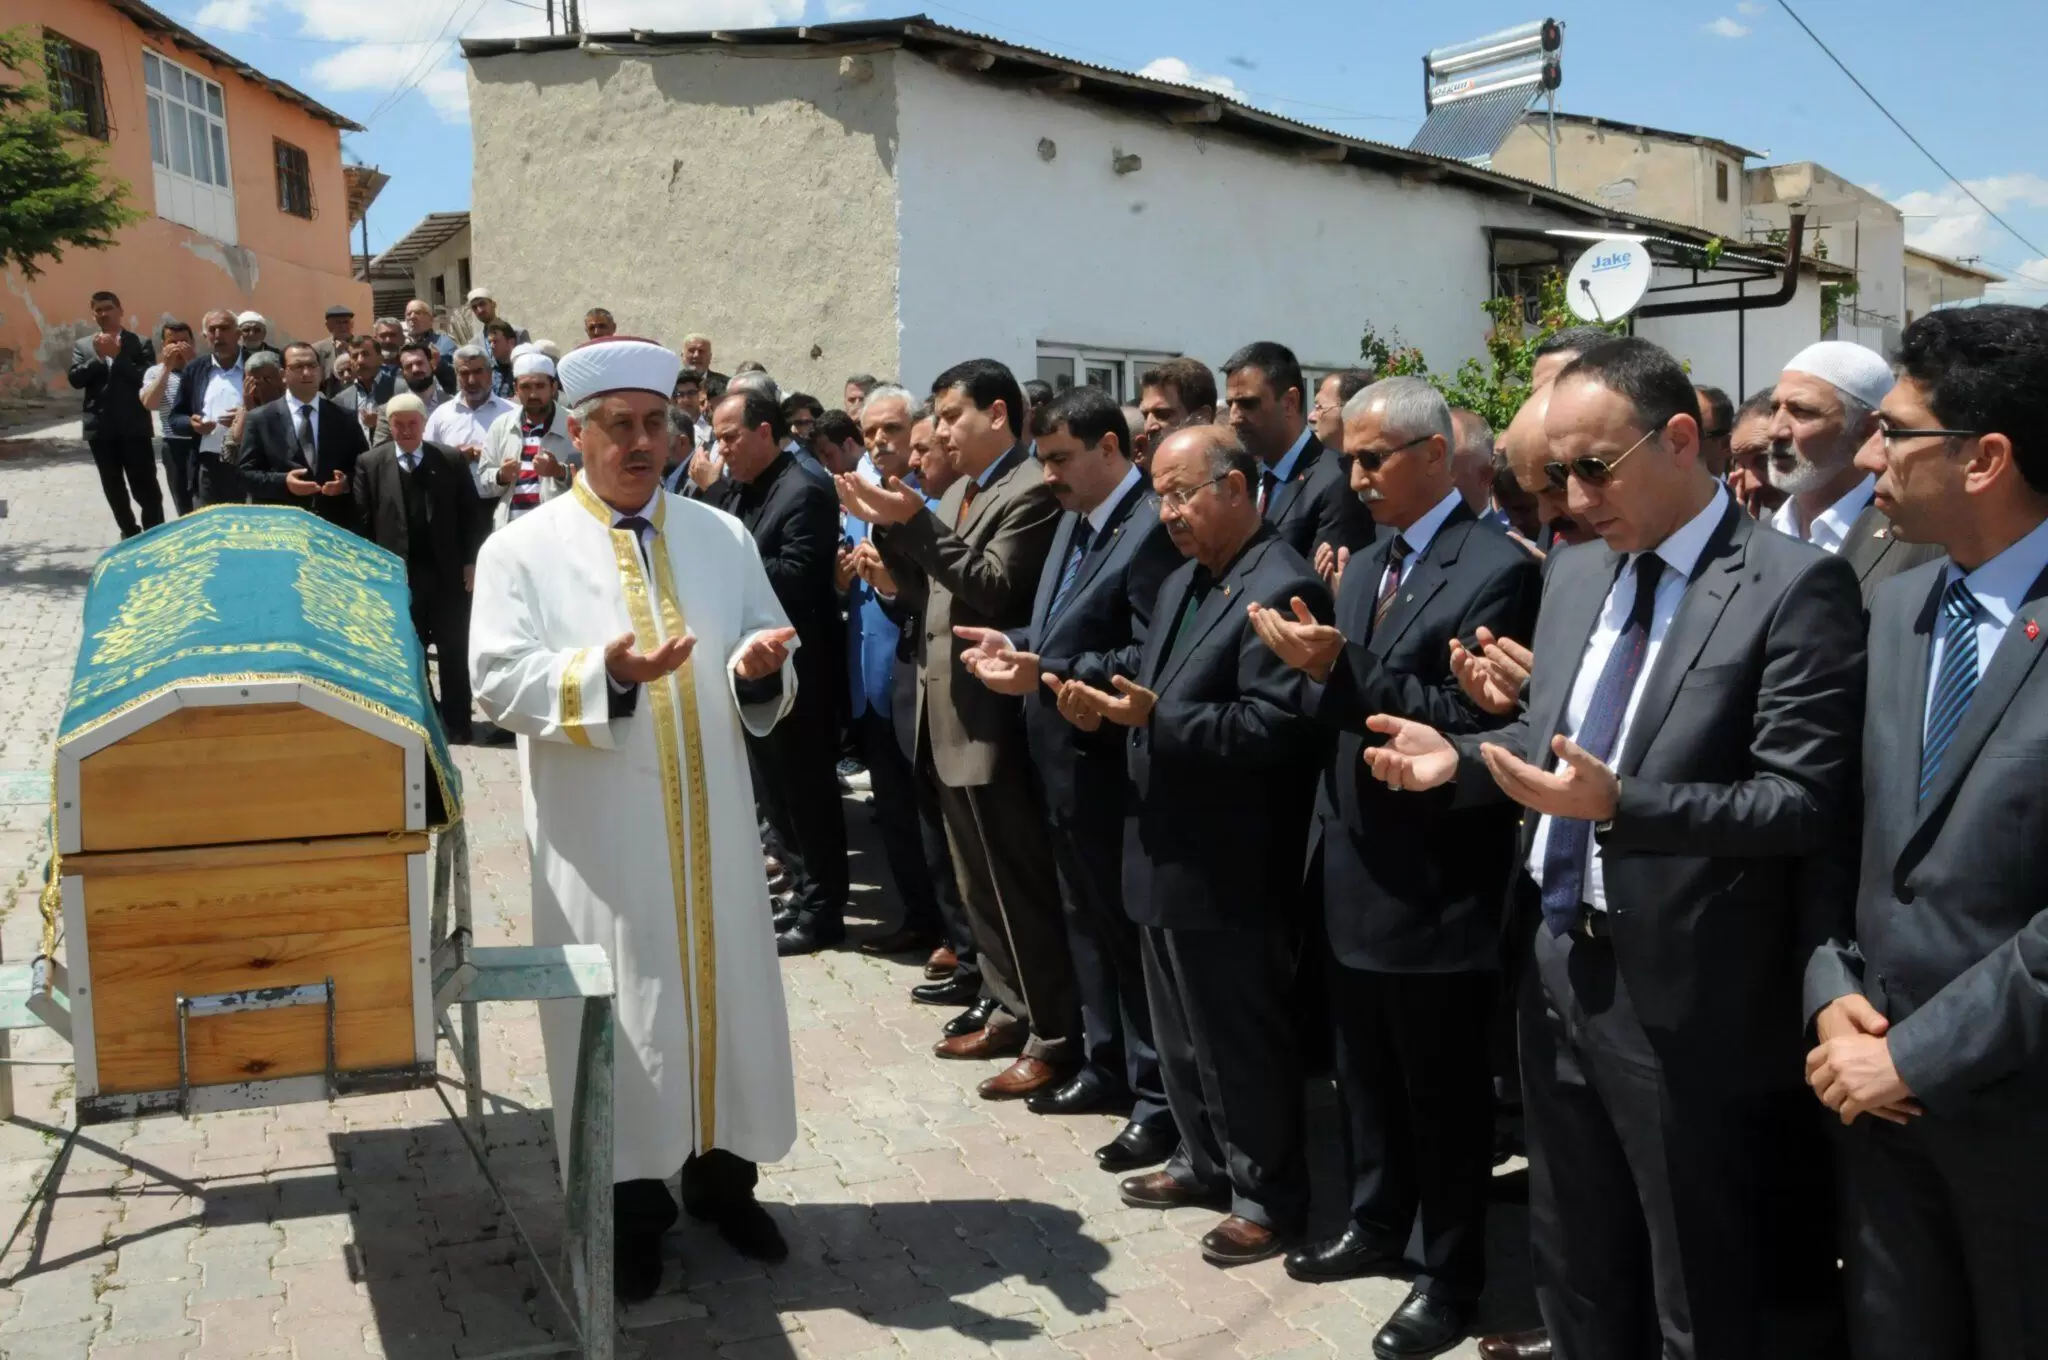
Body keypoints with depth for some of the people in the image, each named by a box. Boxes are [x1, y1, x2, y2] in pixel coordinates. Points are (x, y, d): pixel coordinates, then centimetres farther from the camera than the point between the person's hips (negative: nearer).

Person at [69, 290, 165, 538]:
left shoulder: (140, 343, 2)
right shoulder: (82, 345, 11)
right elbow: (75, 379, -2)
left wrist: (117, 356, -13)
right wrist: (99, 356, -12)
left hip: (133, 426, -3)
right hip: (101, 428, 4)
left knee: (145, 485, -5)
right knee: (113, 488, 11)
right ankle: (130, 533, 22)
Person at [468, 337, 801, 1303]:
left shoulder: (722, 538, 9)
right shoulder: (523, 548, -1)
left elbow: (764, 674, 8)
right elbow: (499, 682, -11)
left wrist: (761, 669, -16)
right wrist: (604, 674, -27)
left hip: (712, 830, 3)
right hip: (601, 840, -3)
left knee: (727, 995, 11)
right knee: (621, 1014, 4)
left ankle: (722, 1173, 29)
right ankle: (632, 1202, 20)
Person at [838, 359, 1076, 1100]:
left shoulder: (1030, 490, -13)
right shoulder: (958, 493, 15)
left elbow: (996, 591, -22)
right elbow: (932, 588, 12)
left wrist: (917, 523, -25)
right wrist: (888, 528, 0)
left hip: (992, 716, -10)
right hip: (951, 714, 10)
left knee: (1022, 885, -2)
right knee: (981, 883, 17)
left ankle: (1053, 1037, 7)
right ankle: (1011, 1011, 29)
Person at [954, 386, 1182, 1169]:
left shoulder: (1153, 526, -18)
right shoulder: (1074, 519, 12)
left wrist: (1047, 677, -29)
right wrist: (1013, 643, 1)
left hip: (1111, 768, -9)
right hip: (1064, 762, 9)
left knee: (1131, 932, 2)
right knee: (1088, 925, 19)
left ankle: (1158, 1099, 15)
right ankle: (1105, 1069, 33)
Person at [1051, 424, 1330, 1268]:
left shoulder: (1283, 589, -19)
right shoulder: (1185, 581, 13)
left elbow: (1271, 726, -26)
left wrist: (1152, 716, -30)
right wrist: (1100, 691, -7)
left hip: (1228, 868, -9)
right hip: (1168, 849, 10)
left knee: (1242, 1035, 5)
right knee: (1181, 1028, 21)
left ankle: (1269, 1196, 20)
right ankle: (1205, 1161, 37)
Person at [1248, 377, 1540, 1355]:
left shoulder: (1498, 569, -14)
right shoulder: (1364, 568, 13)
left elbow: (1470, 721, -23)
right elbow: (1332, 708, 8)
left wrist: (1342, 670, -27)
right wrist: (1315, 671, -14)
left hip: (1436, 879, -8)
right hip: (1356, 865, 8)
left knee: (1443, 1088, 8)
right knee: (1366, 1071, 21)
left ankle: (1448, 1274, 24)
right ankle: (1378, 1223, 40)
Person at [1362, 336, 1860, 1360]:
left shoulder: (1795, 584, -15)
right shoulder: (1573, 572, 9)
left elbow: (1806, 803, -19)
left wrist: (1619, 804, -31)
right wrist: (1461, 757, -3)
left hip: (1684, 995, -7)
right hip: (1557, 964, 7)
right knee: (1575, 1272, 23)